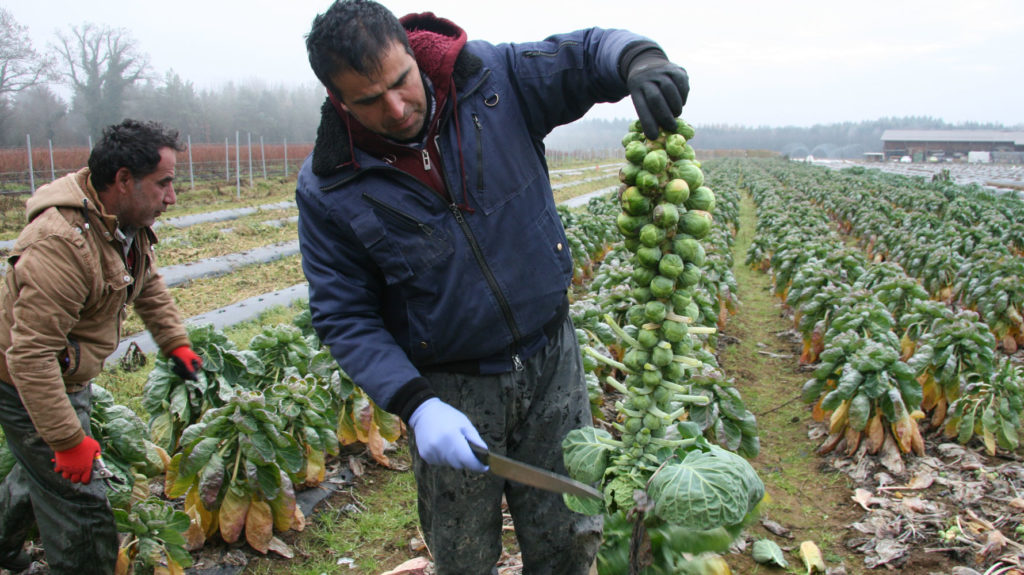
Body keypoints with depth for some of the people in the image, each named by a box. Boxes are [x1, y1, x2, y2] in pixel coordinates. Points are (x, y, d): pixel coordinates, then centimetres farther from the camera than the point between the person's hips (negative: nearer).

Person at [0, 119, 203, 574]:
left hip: (67, 377, 10)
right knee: (79, 505, -4)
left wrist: (175, 343, 8)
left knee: (44, 471, 30)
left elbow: (149, 286, 16)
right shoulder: (62, 245, -35)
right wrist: (69, 440, -32)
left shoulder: (128, 221, -4)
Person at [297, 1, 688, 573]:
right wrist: (415, 405, -23)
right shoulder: (329, 189, -13)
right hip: (448, 390, -1)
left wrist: (639, 58, -30)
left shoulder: (494, 77, -11)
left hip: (551, 362, 1)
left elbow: (589, 51, -4)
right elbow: (345, 317, -10)